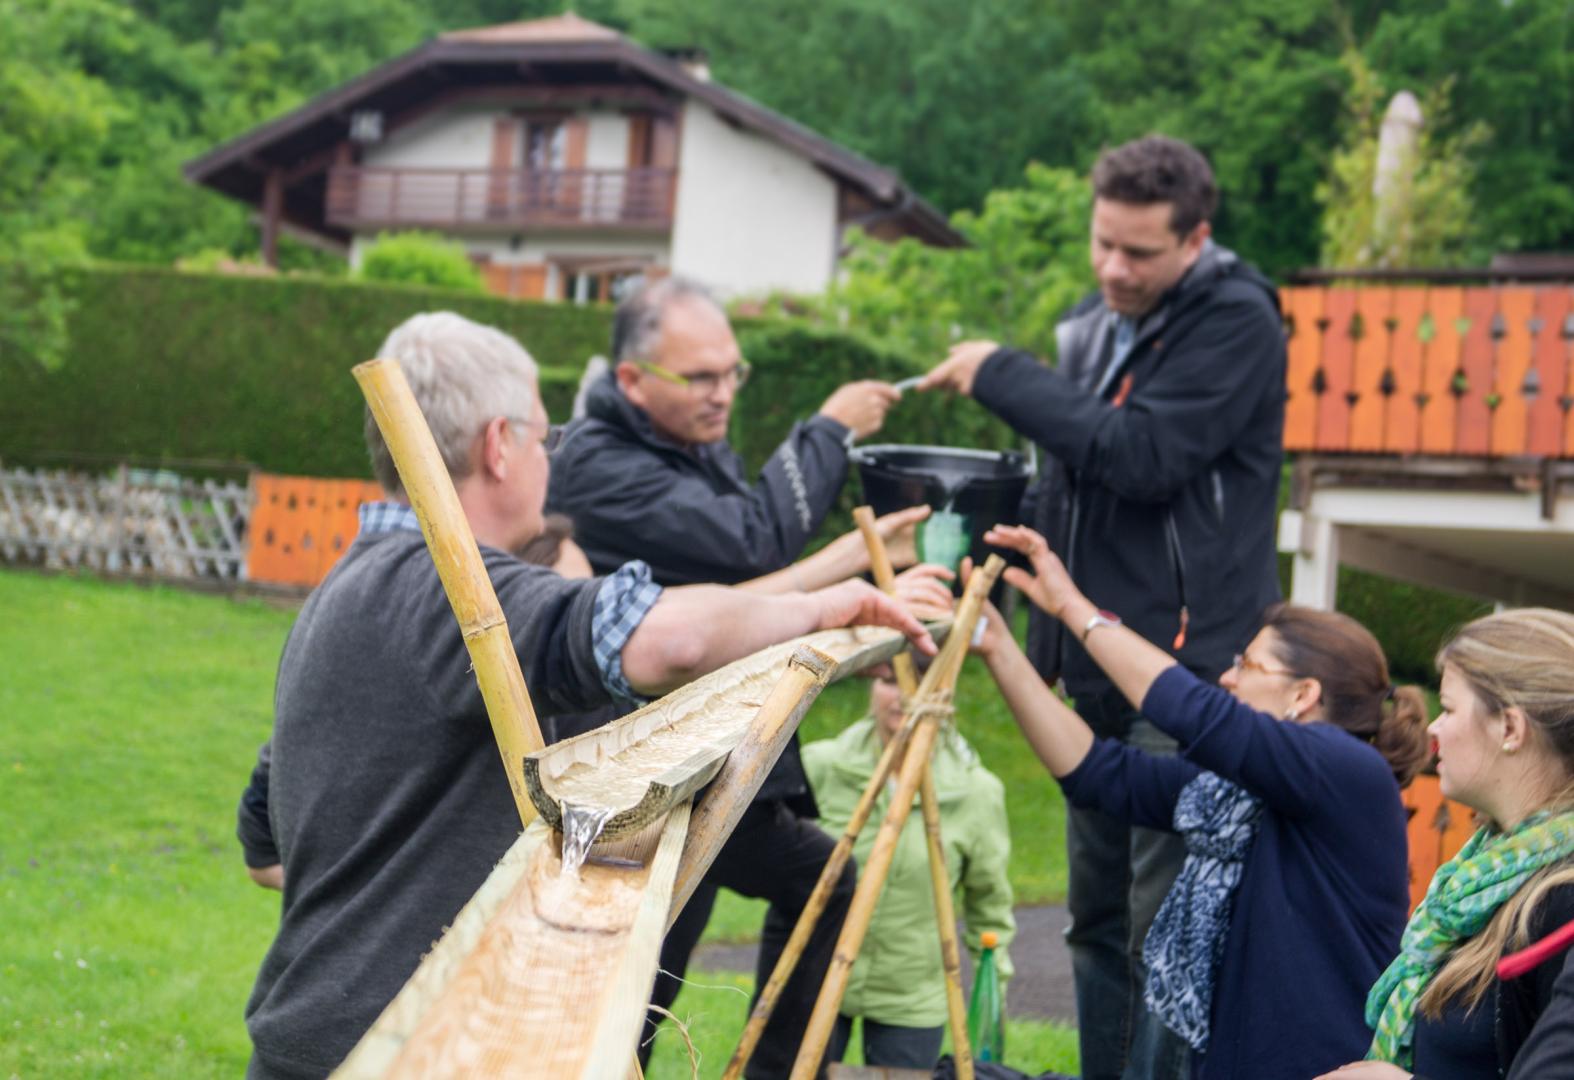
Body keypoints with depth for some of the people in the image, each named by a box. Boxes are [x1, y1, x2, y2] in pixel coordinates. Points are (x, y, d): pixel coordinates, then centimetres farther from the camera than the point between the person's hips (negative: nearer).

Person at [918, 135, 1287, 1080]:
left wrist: (1002, 375, -14)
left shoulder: (1237, 324, -10)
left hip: (1193, 662, -8)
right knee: (1100, 916, 14)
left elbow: (1141, 456, -22)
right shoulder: (1096, 326, 15)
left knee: (1167, 925, -10)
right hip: (1103, 665, 9)